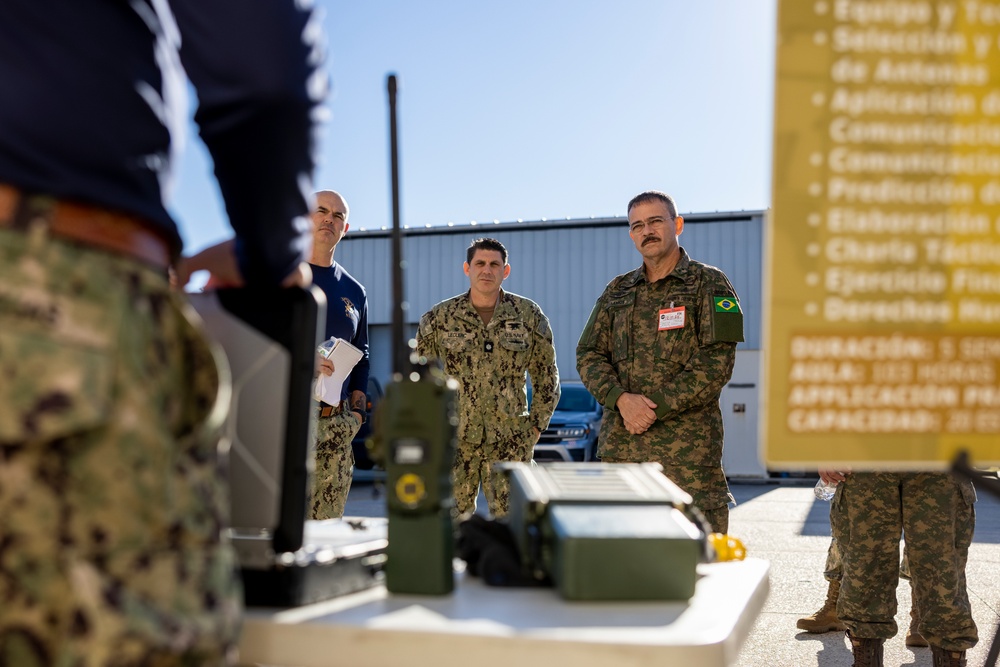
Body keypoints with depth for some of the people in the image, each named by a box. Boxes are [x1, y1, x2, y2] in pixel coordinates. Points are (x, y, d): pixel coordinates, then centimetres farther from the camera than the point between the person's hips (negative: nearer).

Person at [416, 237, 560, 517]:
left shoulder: (529, 315, 3)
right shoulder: (439, 318, 1)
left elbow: (546, 377, 9)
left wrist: (536, 426, 3)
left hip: (510, 441, 0)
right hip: (454, 440, 0)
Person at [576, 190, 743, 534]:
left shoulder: (709, 284, 2)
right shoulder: (617, 290, 17)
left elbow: (716, 363, -8)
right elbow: (588, 354, 10)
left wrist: (655, 406, -13)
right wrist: (621, 399, -9)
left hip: (687, 445, -4)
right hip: (619, 444, 5)